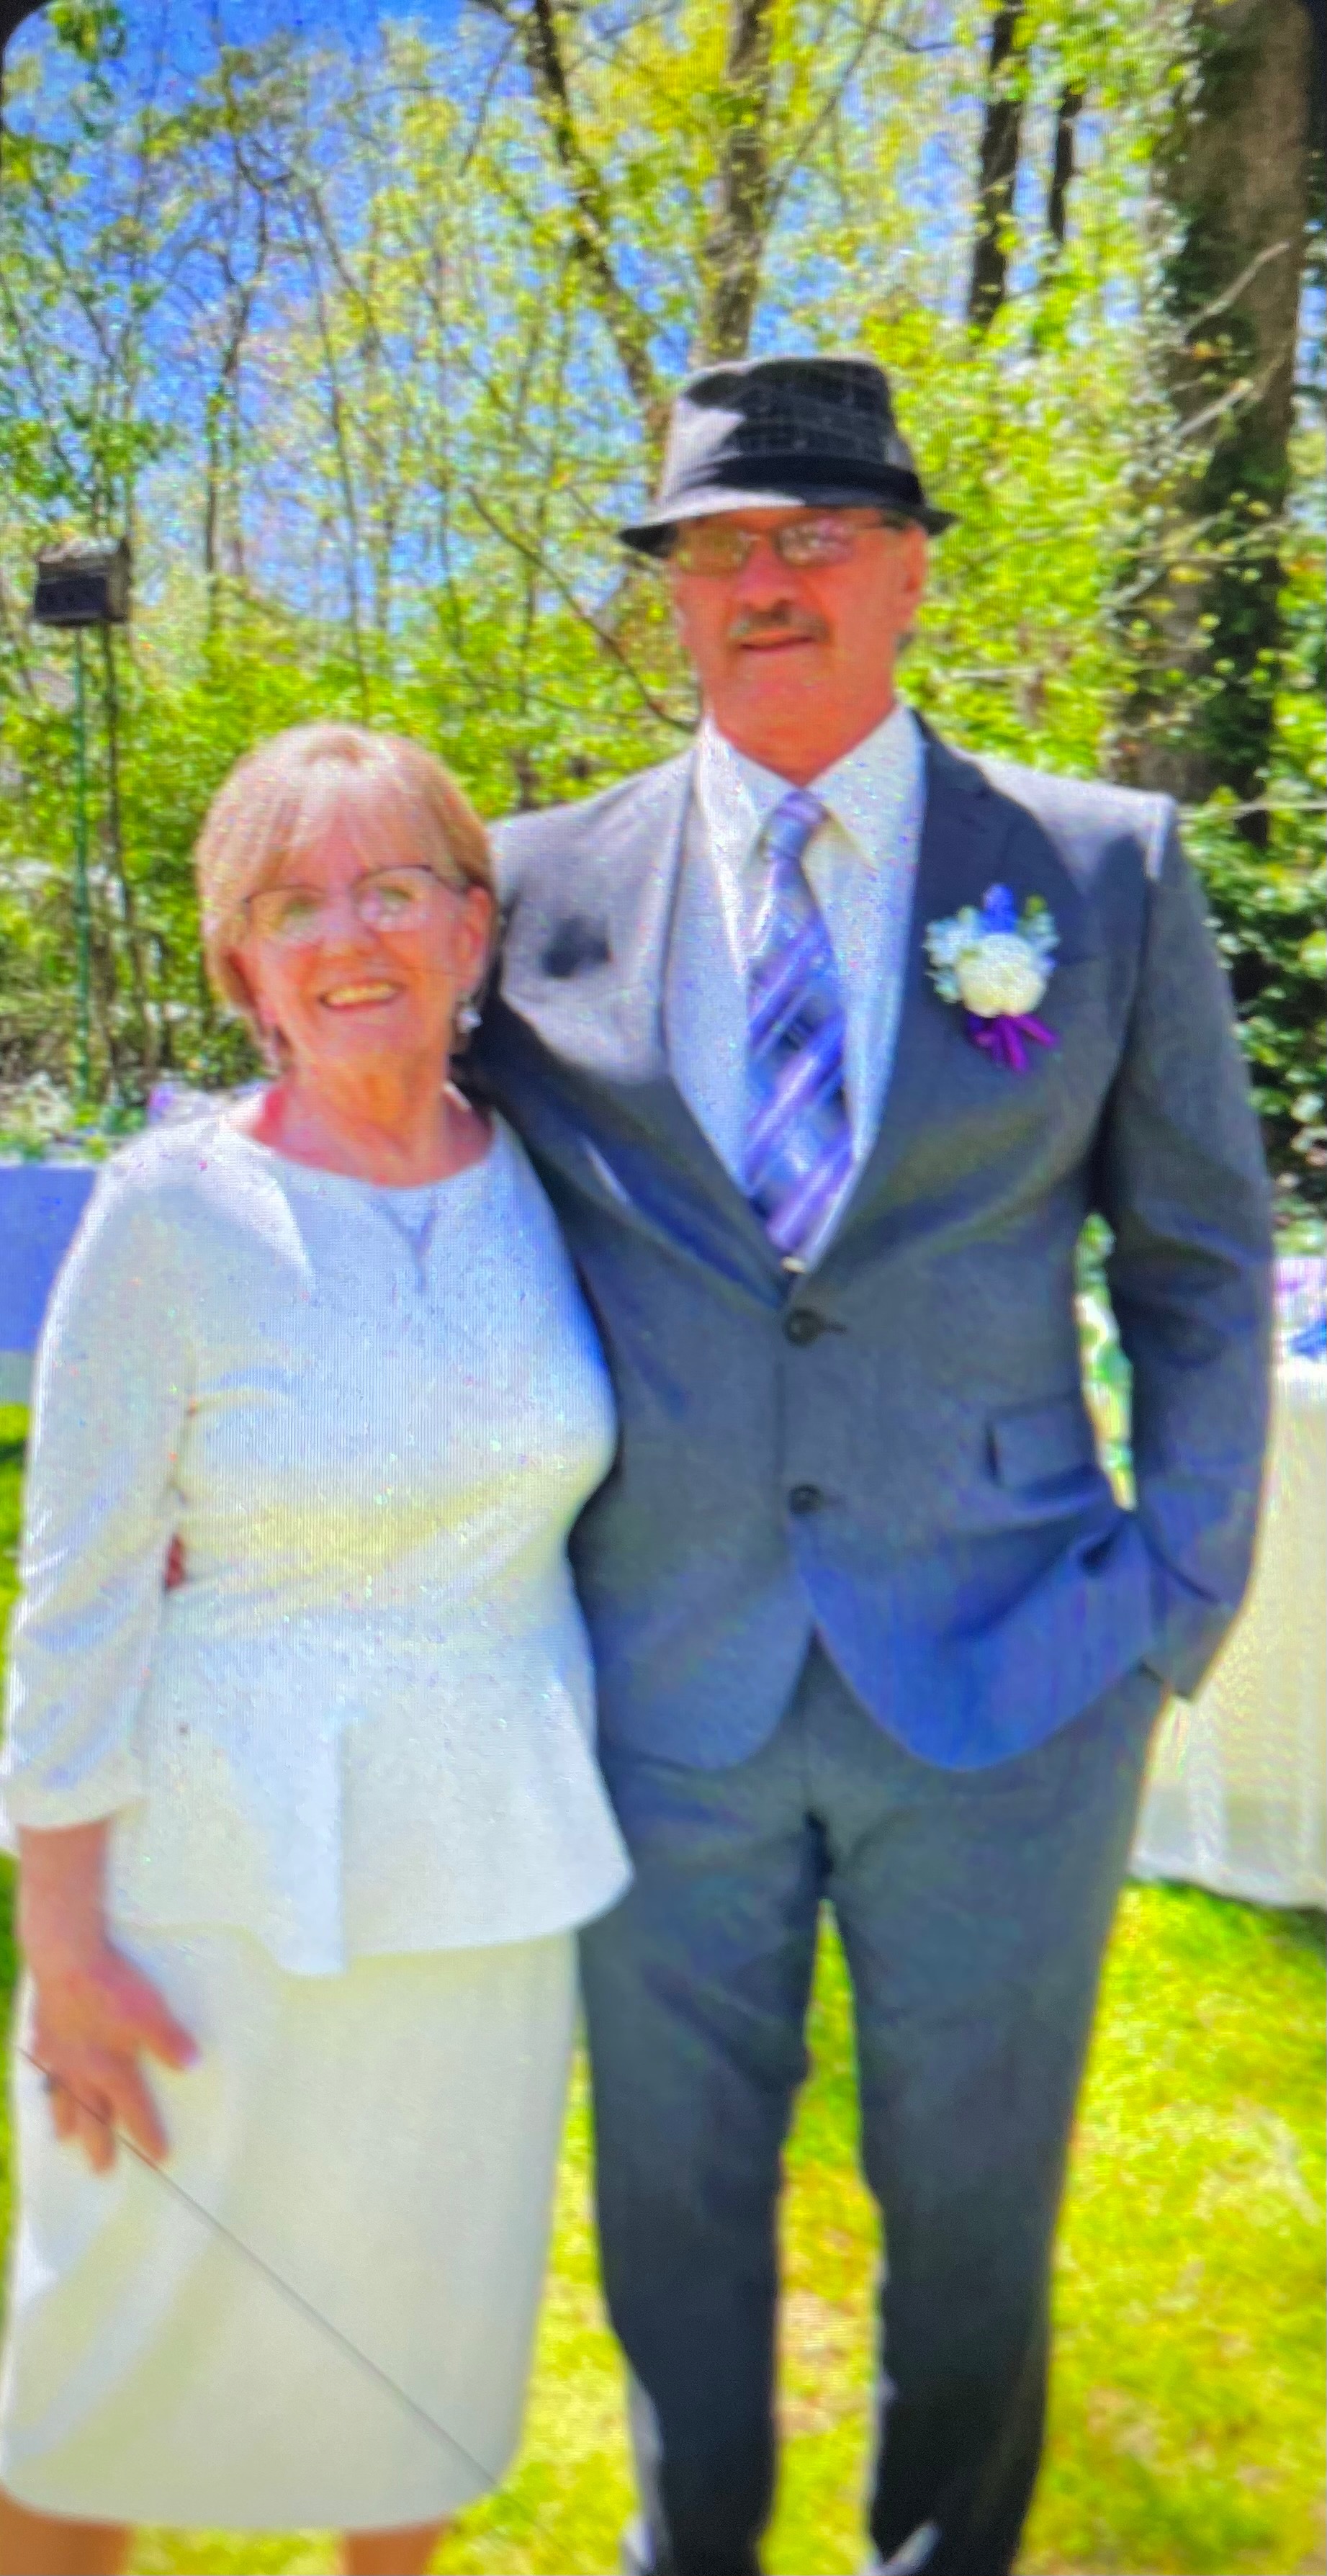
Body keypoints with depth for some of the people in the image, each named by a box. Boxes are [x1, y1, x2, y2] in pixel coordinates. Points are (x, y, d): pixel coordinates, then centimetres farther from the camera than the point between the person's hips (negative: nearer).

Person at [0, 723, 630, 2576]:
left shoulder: (546, 1182, -2)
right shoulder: (171, 1214, -14)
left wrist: (599, 1816, 10)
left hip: (499, 1860, 4)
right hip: (236, 1867, -3)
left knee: (433, 2302, 21)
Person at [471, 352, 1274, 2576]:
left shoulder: (1106, 868, 0)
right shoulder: (544, 889, 2)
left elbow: (1201, 1263, 6)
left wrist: (1179, 1604, 0)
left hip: (1005, 1686, 0)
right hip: (660, 1694, 1)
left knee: (976, 2201, 16)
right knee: (675, 2194, 17)